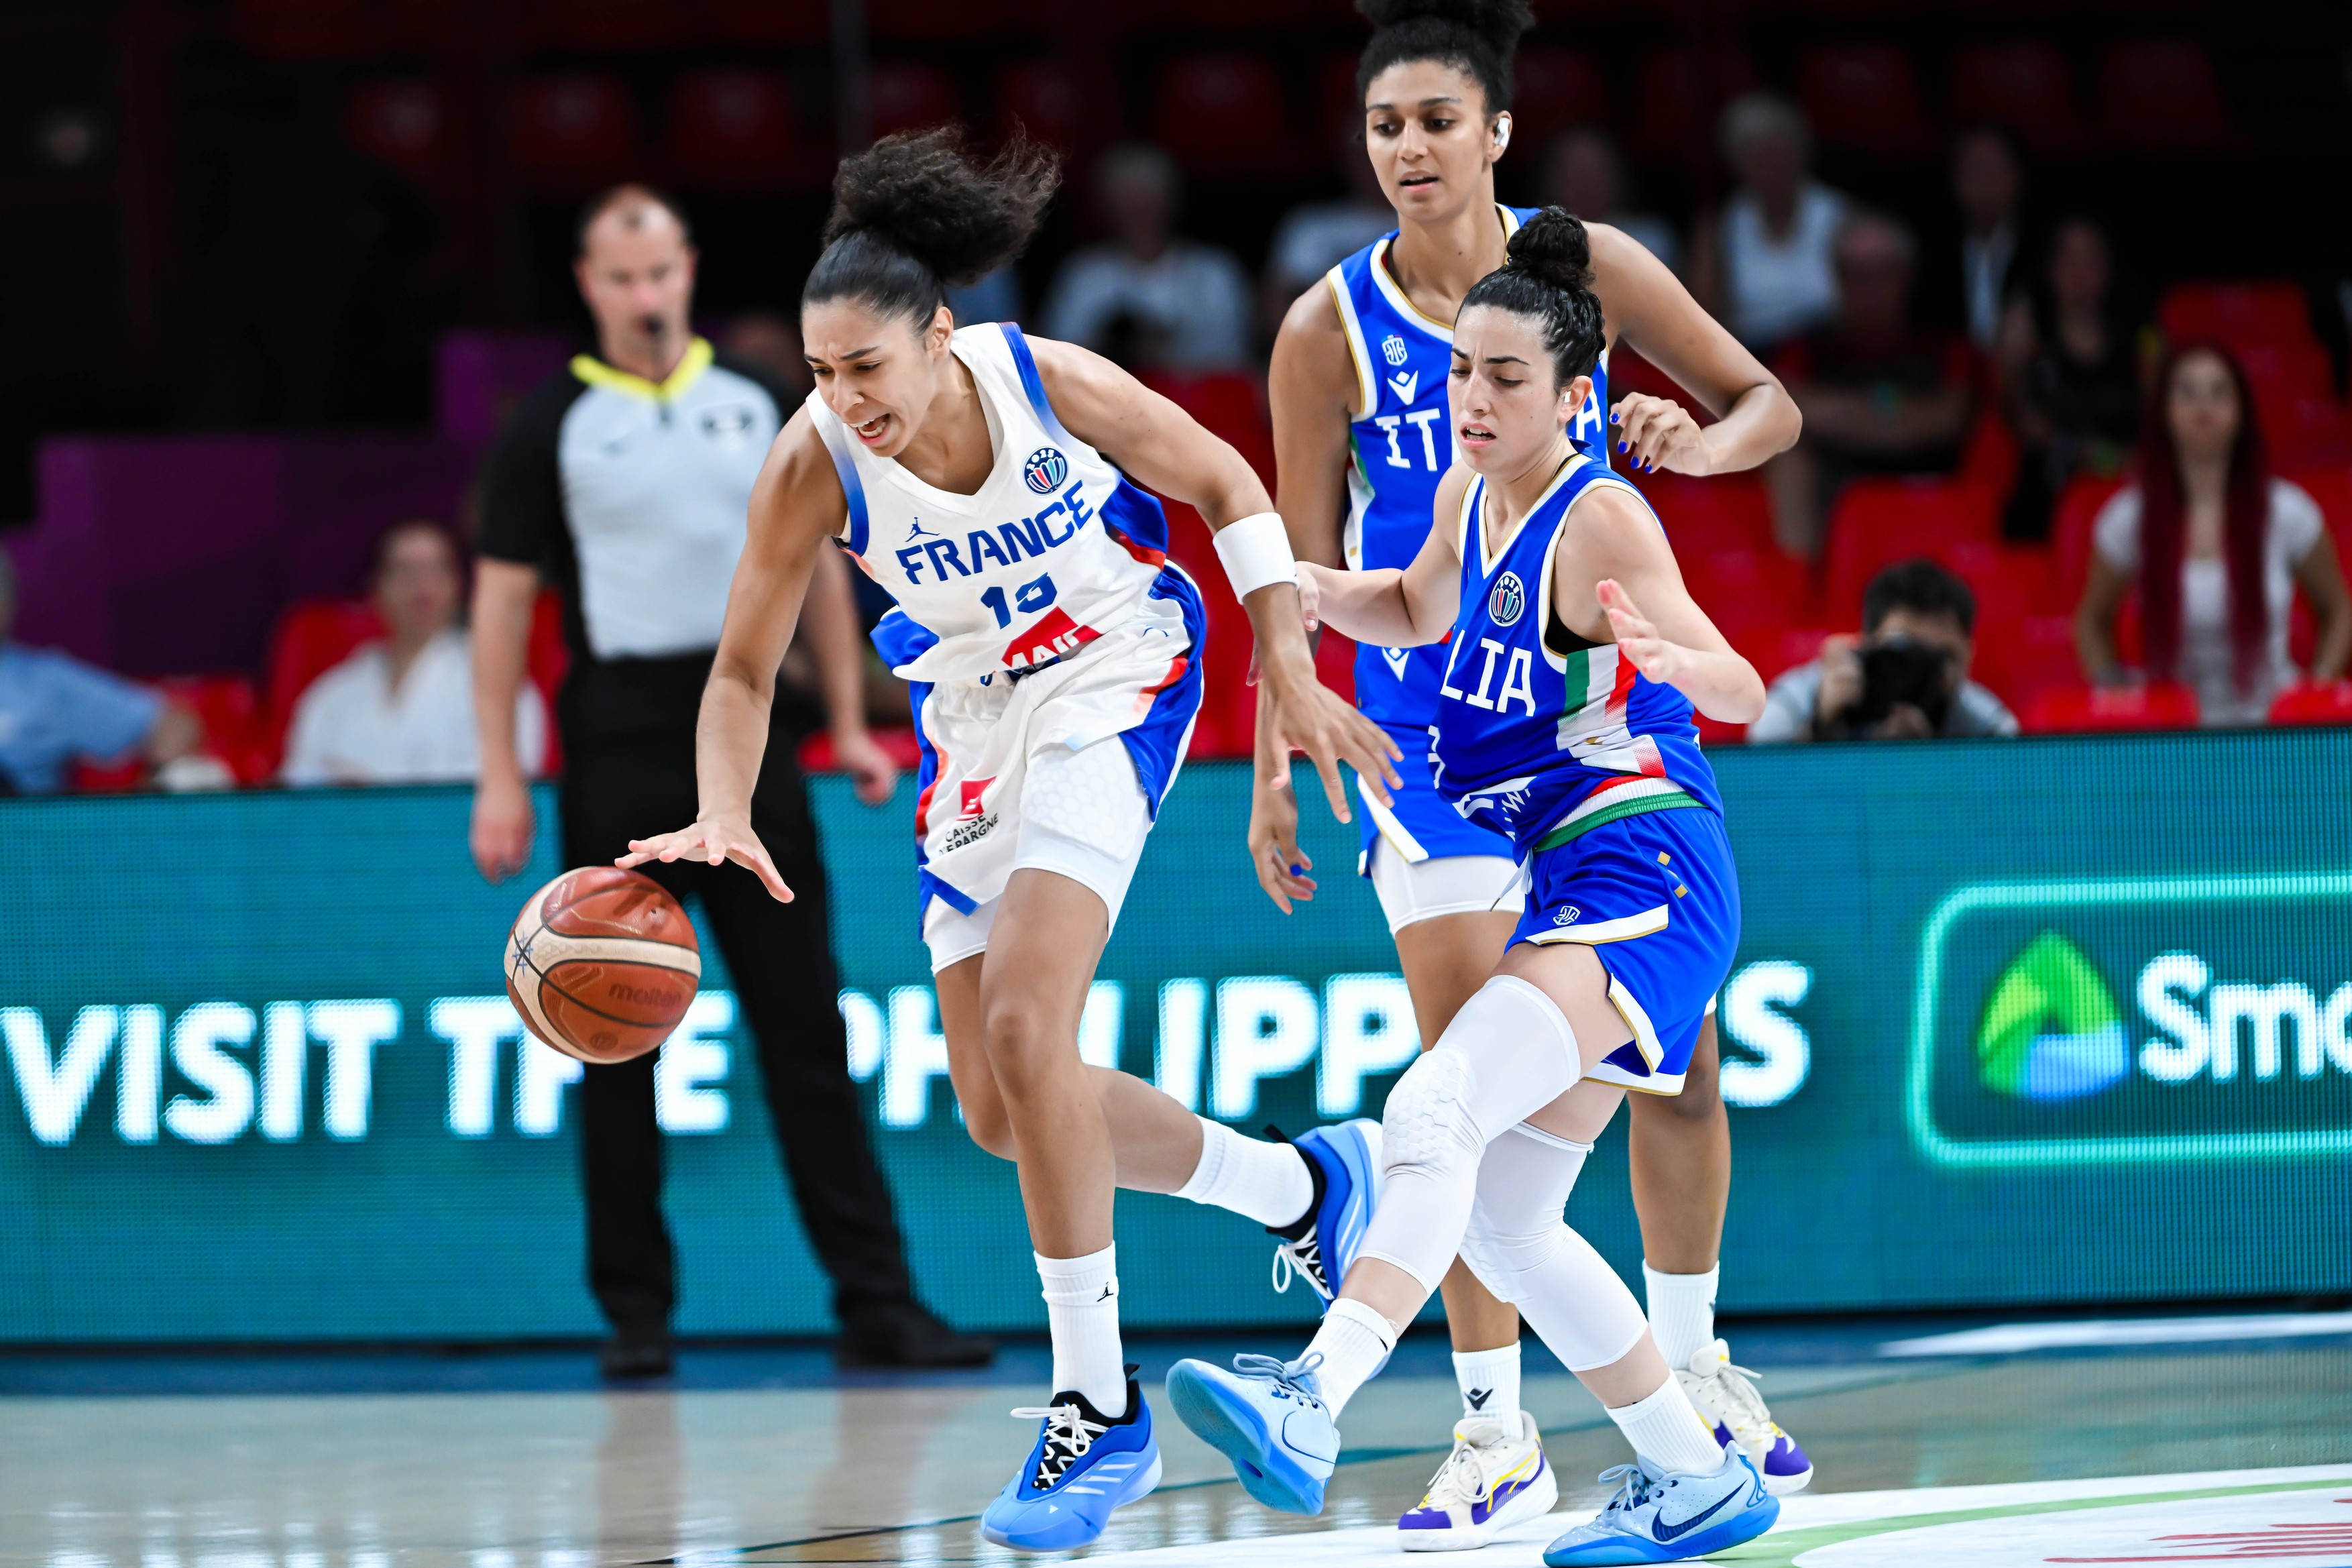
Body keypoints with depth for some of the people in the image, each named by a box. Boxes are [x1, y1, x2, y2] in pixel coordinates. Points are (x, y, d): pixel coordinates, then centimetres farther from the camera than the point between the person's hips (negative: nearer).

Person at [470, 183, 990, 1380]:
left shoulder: (756, 404, 10)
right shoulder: (550, 425, 1)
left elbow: (815, 562, 16)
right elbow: (502, 597, 0)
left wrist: (849, 723, 10)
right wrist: (500, 777, -5)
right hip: (618, 749, -2)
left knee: (805, 1028, -1)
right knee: (620, 1042, 1)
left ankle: (875, 1301, -3)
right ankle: (635, 1310, 8)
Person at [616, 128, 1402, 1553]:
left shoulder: (1050, 383, -24)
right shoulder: (814, 466, -19)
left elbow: (1227, 487, -6)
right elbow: (744, 672, -9)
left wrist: (1293, 675, -10)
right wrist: (726, 817, -28)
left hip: (1114, 685, -5)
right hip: (974, 723, 5)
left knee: (1023, 1029, -23)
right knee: (1001, 1108, 4)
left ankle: (1101, 1412, -17)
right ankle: (1295, 1189, 28)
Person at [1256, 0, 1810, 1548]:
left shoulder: (1586, 264, -5)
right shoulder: (1331, 330, -7)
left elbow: (1770, 403, 5)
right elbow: (1306, 573, 0)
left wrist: (1695, 443, -18)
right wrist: (1275, 773, -2)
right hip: (1433, 710, -2)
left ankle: (1691, 1367, 26)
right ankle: (1498, 1433, -4)